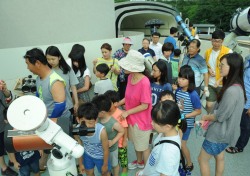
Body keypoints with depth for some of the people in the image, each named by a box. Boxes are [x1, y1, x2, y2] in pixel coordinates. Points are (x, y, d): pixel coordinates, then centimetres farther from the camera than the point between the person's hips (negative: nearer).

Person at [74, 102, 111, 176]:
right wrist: (80, 164, 2)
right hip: (87, 155, 3)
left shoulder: (101, 131, -41)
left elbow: (106, 150, -22)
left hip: (101, 157, -2)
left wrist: (105, 165, -8)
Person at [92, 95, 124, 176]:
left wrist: (113, 141, -22)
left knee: (114, 164, 24)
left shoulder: (114, 123, -35)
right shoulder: (98, 118, -20)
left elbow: (122, 131, -17)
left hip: (111, 148, -5)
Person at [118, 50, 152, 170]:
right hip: (132, 117, 7)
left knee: (143, 147, 15)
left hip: (142, 120, -7)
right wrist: (117, 103, -1)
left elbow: (145, 106, -24)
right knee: (136, 143, 27)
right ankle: (139, 162, 53)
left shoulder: (144, 82, -30)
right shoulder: (130, 77, -6)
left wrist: (127, 112, -19)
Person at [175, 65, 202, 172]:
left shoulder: (193, 95, -23)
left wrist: (184, 116, -21)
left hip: (186, 123, -5)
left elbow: (198, 111, -16)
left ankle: (189, 164, 32)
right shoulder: (178, 90, -6)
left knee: (182, 144, 7)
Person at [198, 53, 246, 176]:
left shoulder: (231, 91, -31)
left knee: (202, 160, 9)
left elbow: (220, 116, -24)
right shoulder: (236, 86, 1)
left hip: (219, 133, -9)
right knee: (219, 158, 25)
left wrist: (205, 117, -5)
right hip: (223, 131, 9)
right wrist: (209, 117, 2)